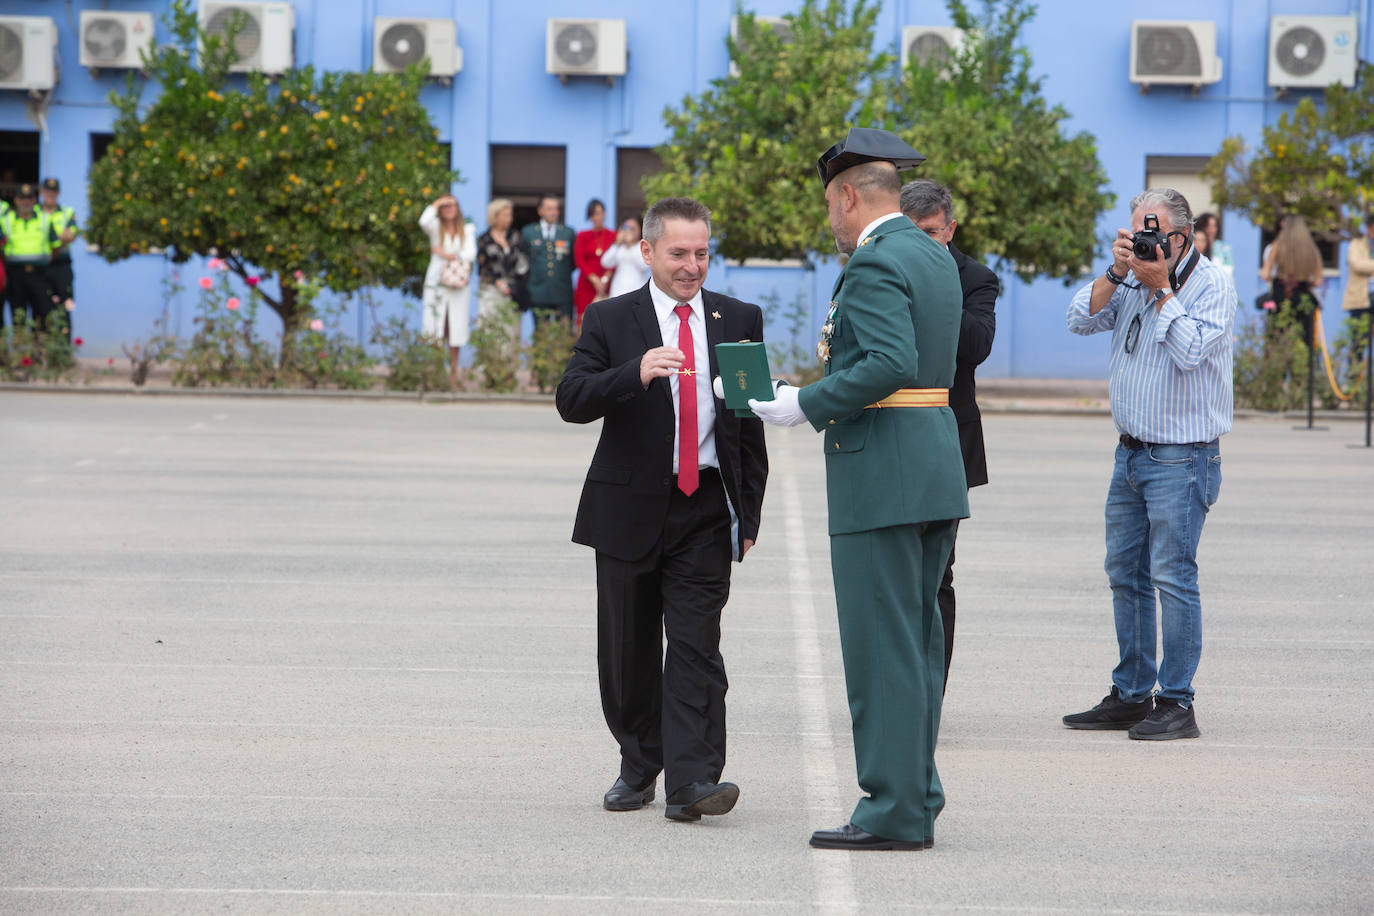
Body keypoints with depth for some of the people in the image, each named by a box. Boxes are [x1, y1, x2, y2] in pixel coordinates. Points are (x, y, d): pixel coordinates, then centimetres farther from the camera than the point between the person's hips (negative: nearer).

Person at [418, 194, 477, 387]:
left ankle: (453, 374, 8)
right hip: (436, 282, -1)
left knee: (456, 330, 1)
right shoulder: (436, 227, 8)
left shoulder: (468, 230, 11)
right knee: (434, 329, -8)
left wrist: (445, 254, -7)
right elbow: (424, 222, -15)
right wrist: (436, 204, -3)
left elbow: (471, 253, -1)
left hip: (459, 284, 1)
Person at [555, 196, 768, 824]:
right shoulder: (611, 320, 2)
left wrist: (749, 511, 8)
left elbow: (752, 420, 12)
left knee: (696, 644, -10)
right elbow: (571, 400, -11)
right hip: (631, 507, 0)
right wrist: (637, 372, -27)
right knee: (629, 650, 8)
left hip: (707, 511, 0)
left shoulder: (738, 320, 8)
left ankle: (691, 781, -15)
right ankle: (639, 767, 25)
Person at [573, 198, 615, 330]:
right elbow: (579, 261, 4)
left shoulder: (613, 236, 8)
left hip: (606, 285, -1)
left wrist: (606, 277, -13)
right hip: (586, 284, 1)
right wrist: (594, 279, -8)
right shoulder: (583, 236, 11)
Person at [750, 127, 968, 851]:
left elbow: (890, 364, -24)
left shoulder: (875, 263, -13)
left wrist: (806, 404, -17)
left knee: (881, 645, -6)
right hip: (937, 468, 10)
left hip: (880, 470, -10)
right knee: (917, 640, 13)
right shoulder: (936, 257, 15)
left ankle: (893, 811, -5)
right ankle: (916, 797, 18)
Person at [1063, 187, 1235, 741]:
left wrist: (1161, 288, -15)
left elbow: (1189, 350, -19)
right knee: (1125, 573, 10)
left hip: (1182, 460, -7)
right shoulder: (1130, 280, 10)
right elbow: (1081, 320, 0)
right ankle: (1130, 696, 18)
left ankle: (1176, 703, -5)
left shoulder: (1212, 285, -7)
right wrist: (1117, 273, -10)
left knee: (1172, 576, -9)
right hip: (1131, 452, 7)